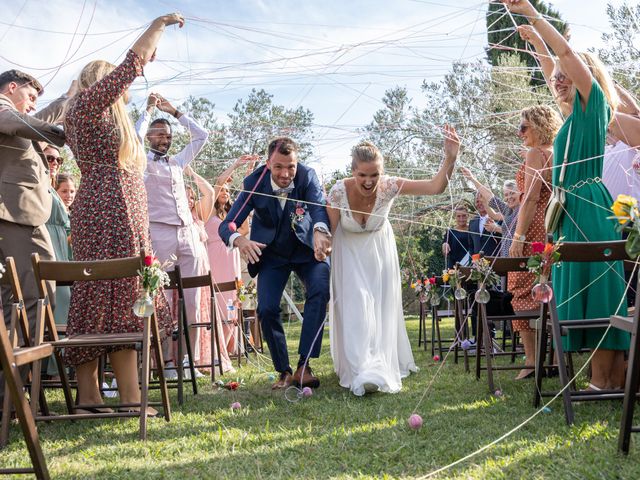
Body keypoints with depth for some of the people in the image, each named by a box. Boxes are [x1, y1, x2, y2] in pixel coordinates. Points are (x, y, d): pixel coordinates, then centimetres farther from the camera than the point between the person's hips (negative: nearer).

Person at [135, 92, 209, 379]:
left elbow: (201, 136, 26)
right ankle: (166, 360, -5)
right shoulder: (142, 162, 9)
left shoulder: (178, 162, 23)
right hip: (160, 234, -5)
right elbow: (135, 136, -9)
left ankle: (186, 358, 5)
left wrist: (175, 112, 23)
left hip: (188, 233, 5)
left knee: (191, 301, 0)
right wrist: (149, 109, 4)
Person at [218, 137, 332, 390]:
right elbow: (226, 225, -24)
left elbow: (319, 205, -41)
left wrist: (320, 231, -65)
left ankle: (303, 366, -24)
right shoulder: (254, 183, -21)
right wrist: (239, 240, -49)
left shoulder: (307, 176, -23)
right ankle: (284, 372, 5)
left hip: (307, 249, -1)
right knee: (267, 309, -14)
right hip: (272, 254, 1)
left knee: (320, 290, -26)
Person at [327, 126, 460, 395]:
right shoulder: (339, 191, -29)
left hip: (380, 252, 2)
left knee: (382, 308, 6)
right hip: (349, 254, -2)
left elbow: (436, 187, -35)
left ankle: (383, 367, 19)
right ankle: (362, 371, -11)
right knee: (355, 309, -11)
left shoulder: (389, 187, -27)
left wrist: (450, 158, -50)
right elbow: (327, 232, -16)